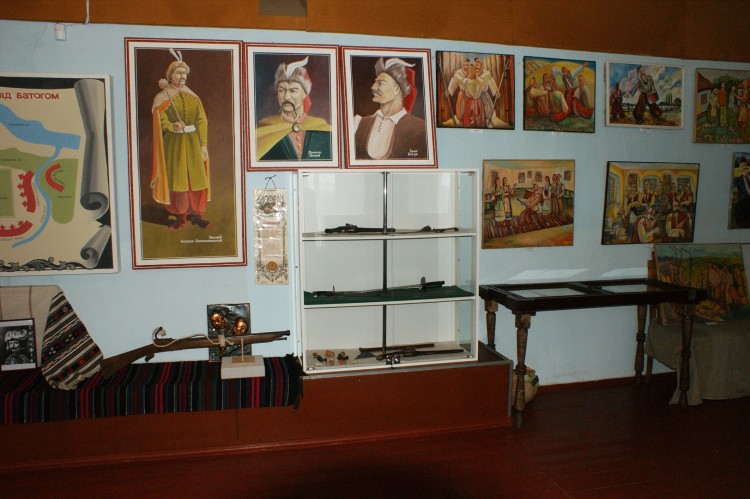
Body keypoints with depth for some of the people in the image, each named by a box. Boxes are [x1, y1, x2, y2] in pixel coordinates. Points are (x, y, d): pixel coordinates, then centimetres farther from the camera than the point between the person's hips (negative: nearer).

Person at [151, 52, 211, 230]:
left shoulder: (193, 97, 9)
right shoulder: (162, 97, 0)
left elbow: (202, 121, 4)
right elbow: (161, 122, -9)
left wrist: (203, 145, -5)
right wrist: (173, 126, -30)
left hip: (193, 142, 3)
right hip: (173, 143, -3)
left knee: (196, 178, 1)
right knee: (176, 180, -1)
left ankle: (195, 213, 11)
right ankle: (180, 216, 8)